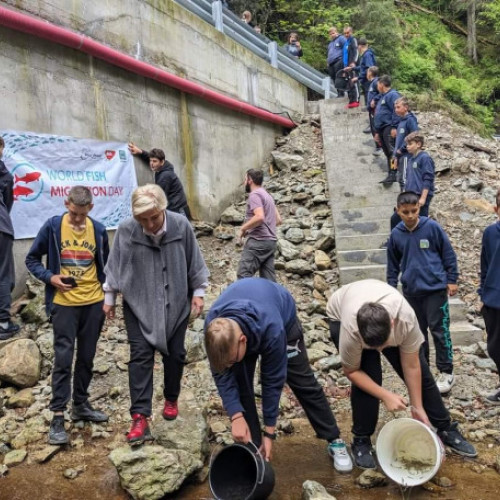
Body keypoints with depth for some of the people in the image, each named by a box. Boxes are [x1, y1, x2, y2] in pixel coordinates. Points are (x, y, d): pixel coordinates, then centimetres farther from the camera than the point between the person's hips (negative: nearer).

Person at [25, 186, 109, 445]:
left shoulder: (99, 230, 1)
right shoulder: (52, 226, -6)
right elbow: (32, 260, 1)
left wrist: (109, 296, 5)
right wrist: (50, 277, -15)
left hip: (94, 303, 3)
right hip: (64, 304, -3)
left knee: (86, 358, 13)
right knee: (63, 359, -3)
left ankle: (81, 405, 29)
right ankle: (57, 417, 5)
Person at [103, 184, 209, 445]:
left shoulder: (181, 225, -17)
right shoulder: (125, 230, -18)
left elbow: (194, 261, -3)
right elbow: (115, 265, -3)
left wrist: (198, 292, 1)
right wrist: (109, 298, 4)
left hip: (176, 304, 1)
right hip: (139, 305, -1)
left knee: (174, 354, 11)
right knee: (140, 356, -6)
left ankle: (171, 400, 34)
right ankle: (140, 417, -2)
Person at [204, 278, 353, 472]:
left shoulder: (272, 329, -46)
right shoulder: (214, 328, -37)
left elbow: (273, 380, -32)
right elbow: (222, 375, -25)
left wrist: (269, 431, -24)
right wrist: (236, 416, -35)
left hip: (283, 318, -2)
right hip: (238, 316, 3)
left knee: (302, 381, 0)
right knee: (240, 383, -10)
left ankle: (335, 440, 14)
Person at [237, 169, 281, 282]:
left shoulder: (255, 195, -8)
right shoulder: (267, 195, 21)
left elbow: (259, 217, -23)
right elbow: (278, 220, 23)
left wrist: (244, 228, -11)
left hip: (258, 241, -9)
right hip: (271, 241, 10)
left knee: (243, 275, -13)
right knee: (269, 279, 6)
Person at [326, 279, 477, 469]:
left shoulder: (406, 319, -40)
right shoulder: (350, 330, -43)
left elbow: (411, 367, -24)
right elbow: (352, 372, -23)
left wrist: (417, 408, -17)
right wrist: (386, 396, -29)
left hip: (389, 309, 3)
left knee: (421, 373, 1)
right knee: (368, 377, -20)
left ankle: (446, 429, 22)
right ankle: (361, 441, 0)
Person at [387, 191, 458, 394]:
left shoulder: (432, 227, -8)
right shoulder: (396, 234, 0)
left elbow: (448, 254, -1)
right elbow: (393, 264, 11)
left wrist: (452, 279, -1)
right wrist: (391, 287, 10)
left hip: (435, 288, -3)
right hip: (411, 291, 4)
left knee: (439, 330, 0)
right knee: (417, 332, 12)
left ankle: (446, 372, 11)